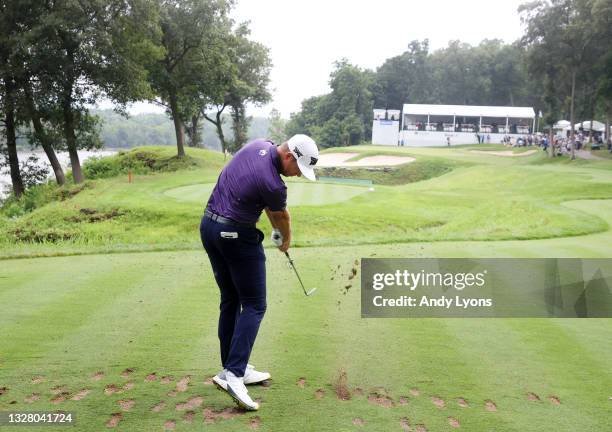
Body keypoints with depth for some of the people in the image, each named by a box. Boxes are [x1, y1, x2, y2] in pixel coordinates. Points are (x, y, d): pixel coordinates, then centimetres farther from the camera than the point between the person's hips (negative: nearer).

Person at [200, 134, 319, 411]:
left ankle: (231, 368, 20)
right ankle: (233, 374, -10)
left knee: (230, 301, 14)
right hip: (237, 236, -9)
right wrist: (286, 240, 21)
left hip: (209, 226, 9)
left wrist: (275, 229, 18)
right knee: (254, 306, -2)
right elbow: (282, 216, 1)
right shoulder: (272, 183, -22)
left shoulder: (260, 145, 2)